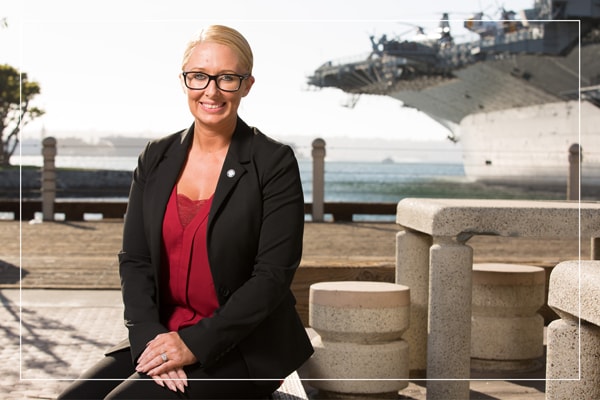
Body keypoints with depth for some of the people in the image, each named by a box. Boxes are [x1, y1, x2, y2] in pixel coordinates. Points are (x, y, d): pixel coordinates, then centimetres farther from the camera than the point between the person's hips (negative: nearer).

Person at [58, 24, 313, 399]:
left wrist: (195, 343, -17)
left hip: (244, 347, -5)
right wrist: (149, 335, -12)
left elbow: (273, 275, -12)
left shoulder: (275, 163, -7)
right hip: (160, 335, 5)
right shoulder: (156, 158, 8)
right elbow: (134, 259, 5)